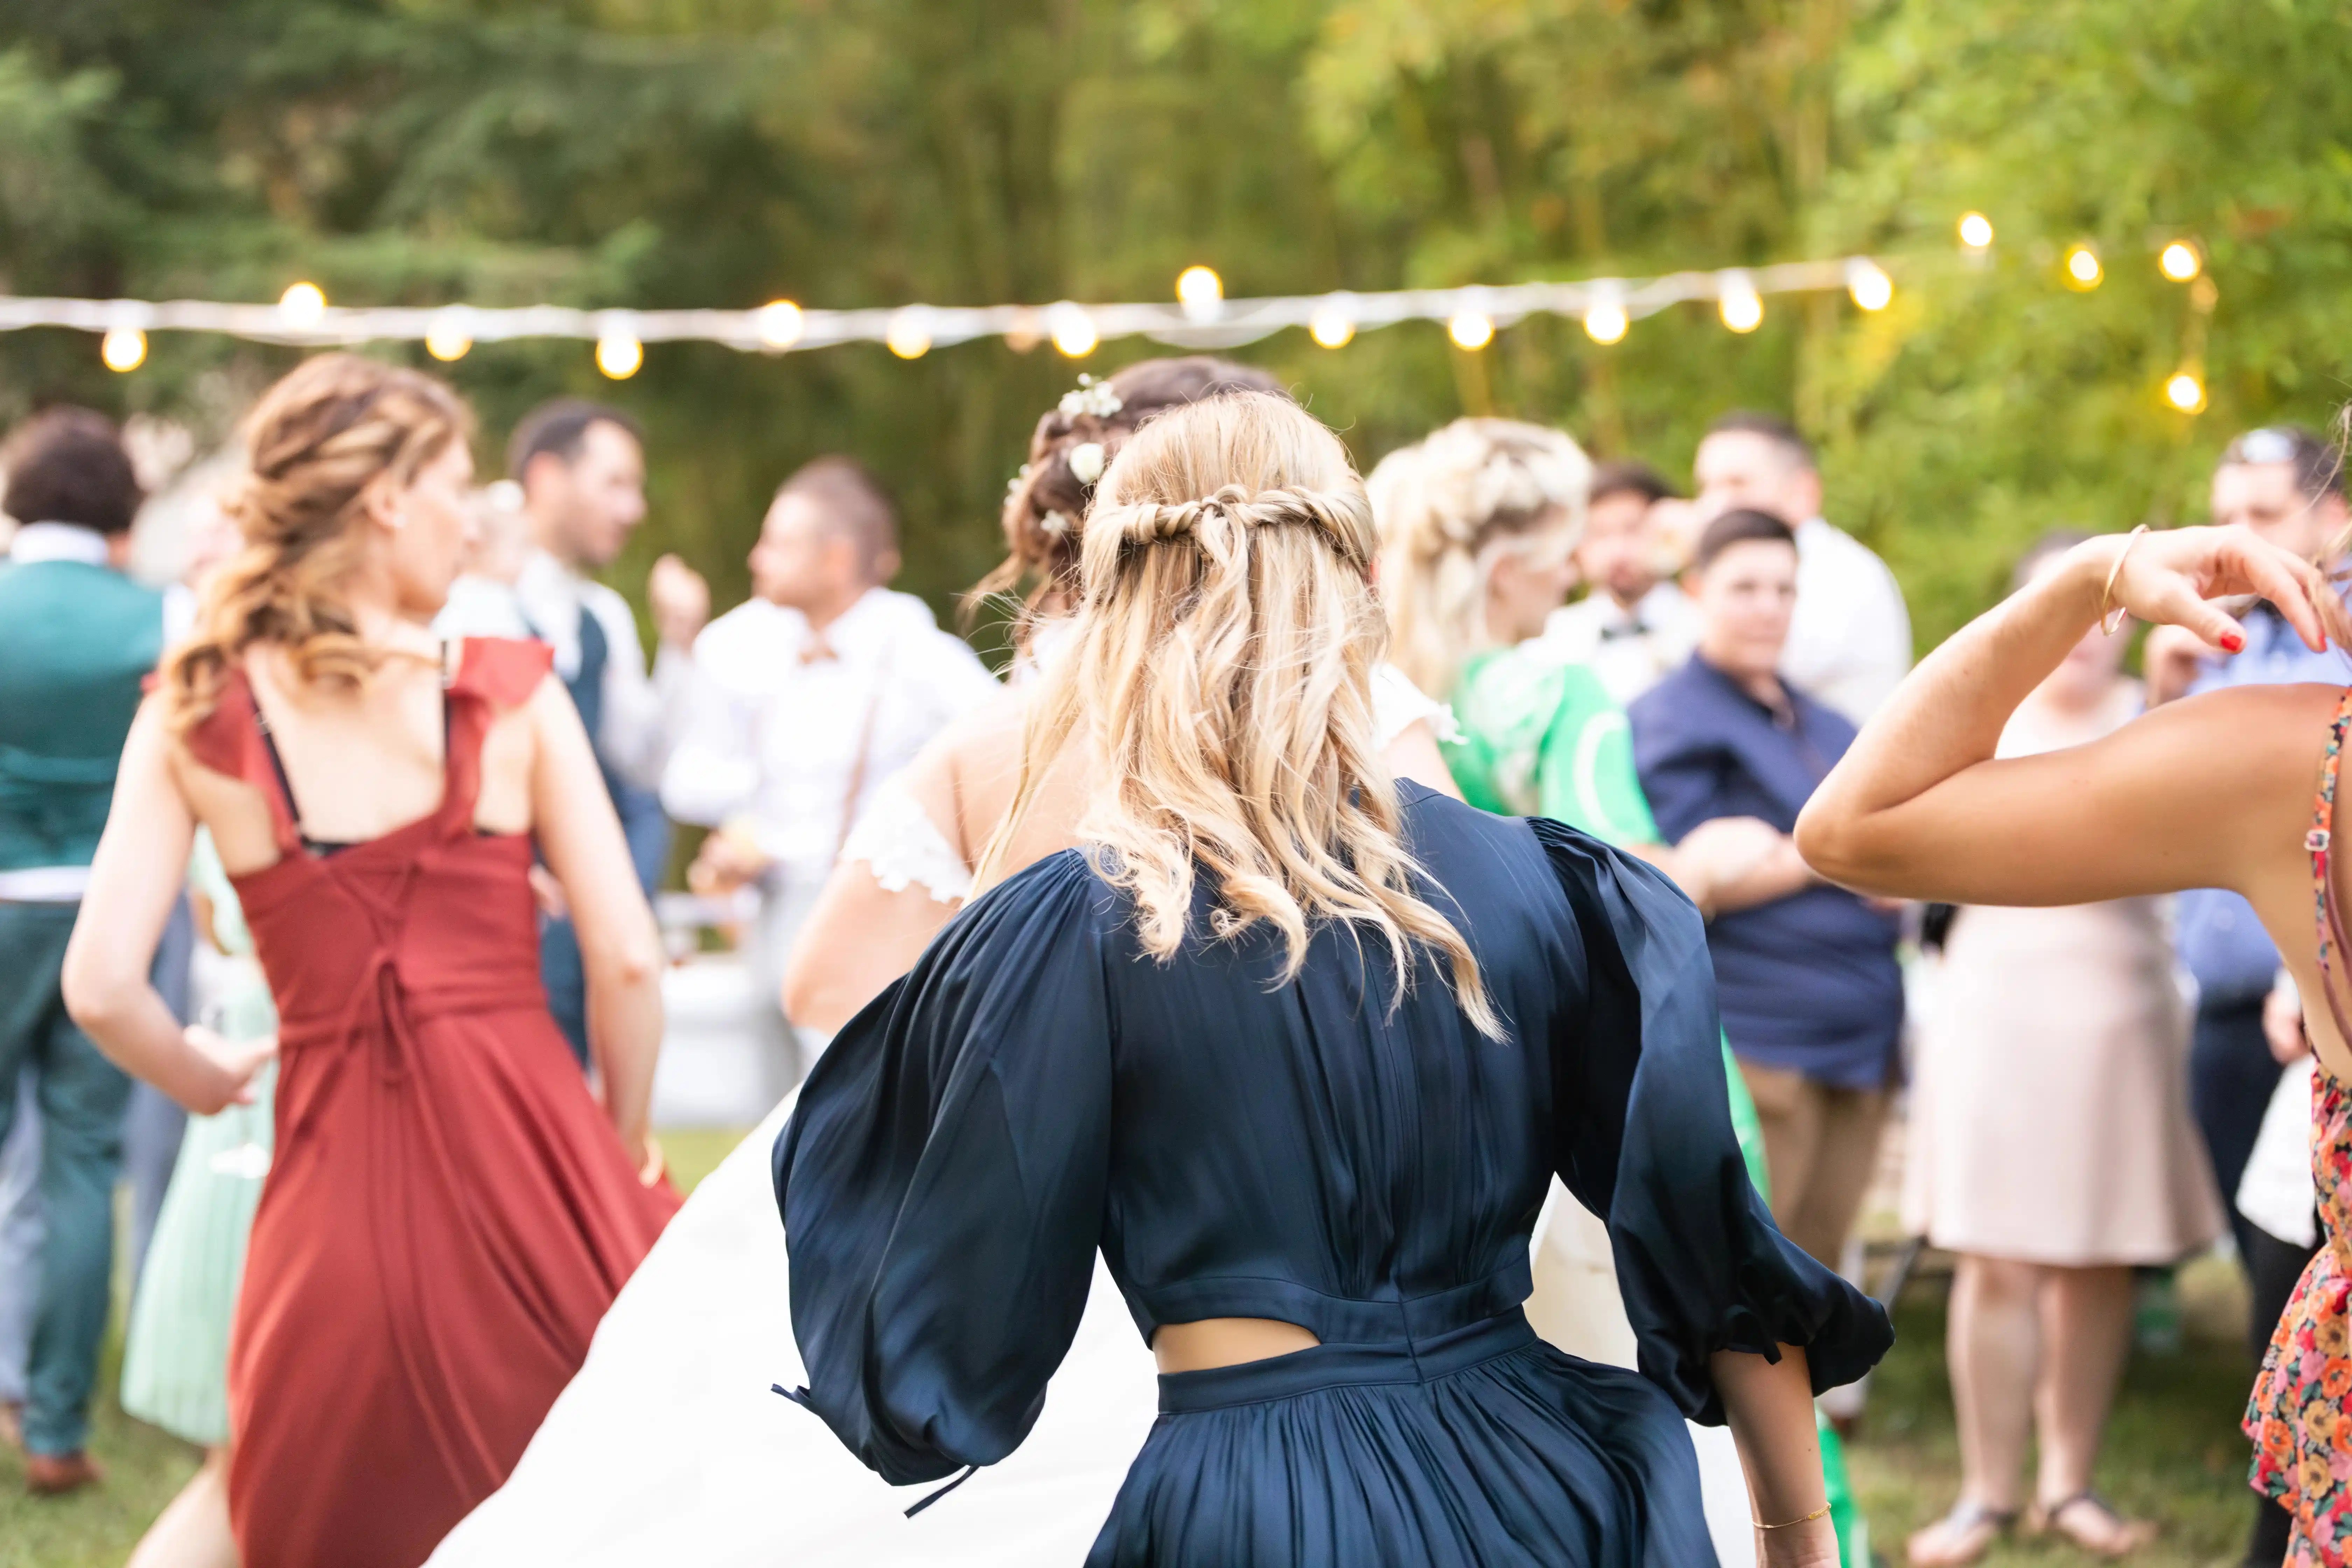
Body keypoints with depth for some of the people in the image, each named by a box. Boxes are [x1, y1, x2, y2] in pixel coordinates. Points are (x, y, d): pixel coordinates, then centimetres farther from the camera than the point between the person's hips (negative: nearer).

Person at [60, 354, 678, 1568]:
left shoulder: (194, 718, 2)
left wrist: (208, 1084, 15)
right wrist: (622, 1148, 13)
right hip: (526, 1164, -1)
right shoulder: (510, 691, -2)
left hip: (336, 1184, 2)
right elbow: (627, 961, -4)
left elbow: (102, 987, -5)